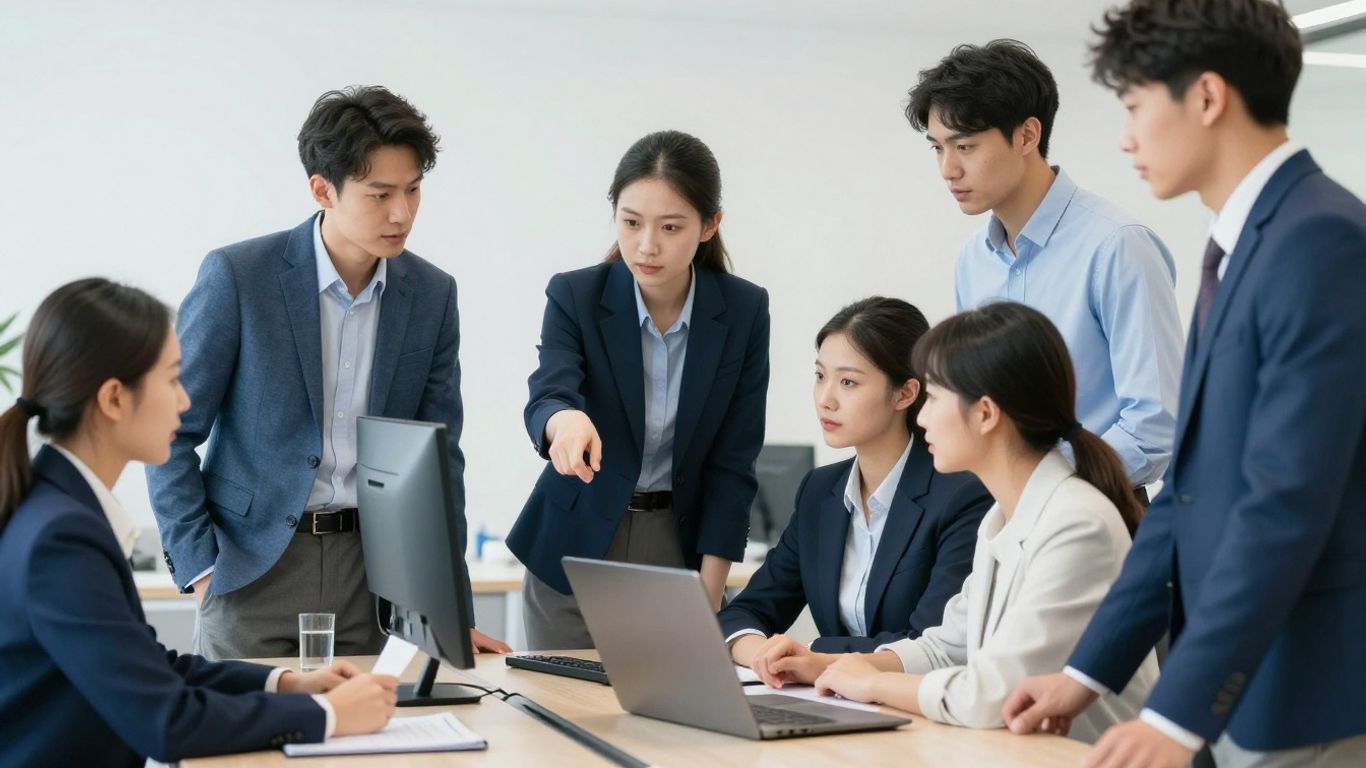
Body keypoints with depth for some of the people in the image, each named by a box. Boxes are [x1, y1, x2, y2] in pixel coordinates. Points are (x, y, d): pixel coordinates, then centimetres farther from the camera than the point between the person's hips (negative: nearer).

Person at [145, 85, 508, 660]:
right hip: (253, 567, -3)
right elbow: (170, 433, -4)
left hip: (373, 564, 3)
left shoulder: (432, 295, 1)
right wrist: (201, 566, -10)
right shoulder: (237, 276, -10)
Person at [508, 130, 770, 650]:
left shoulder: (744, 310, -8)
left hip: (681, 548, 1)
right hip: (575, 549, -1)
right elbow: (545, 397, -26)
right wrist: (565, 420, -51)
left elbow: (733, 462, -6)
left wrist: (708, 600, -10)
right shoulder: (574, 296, -10)